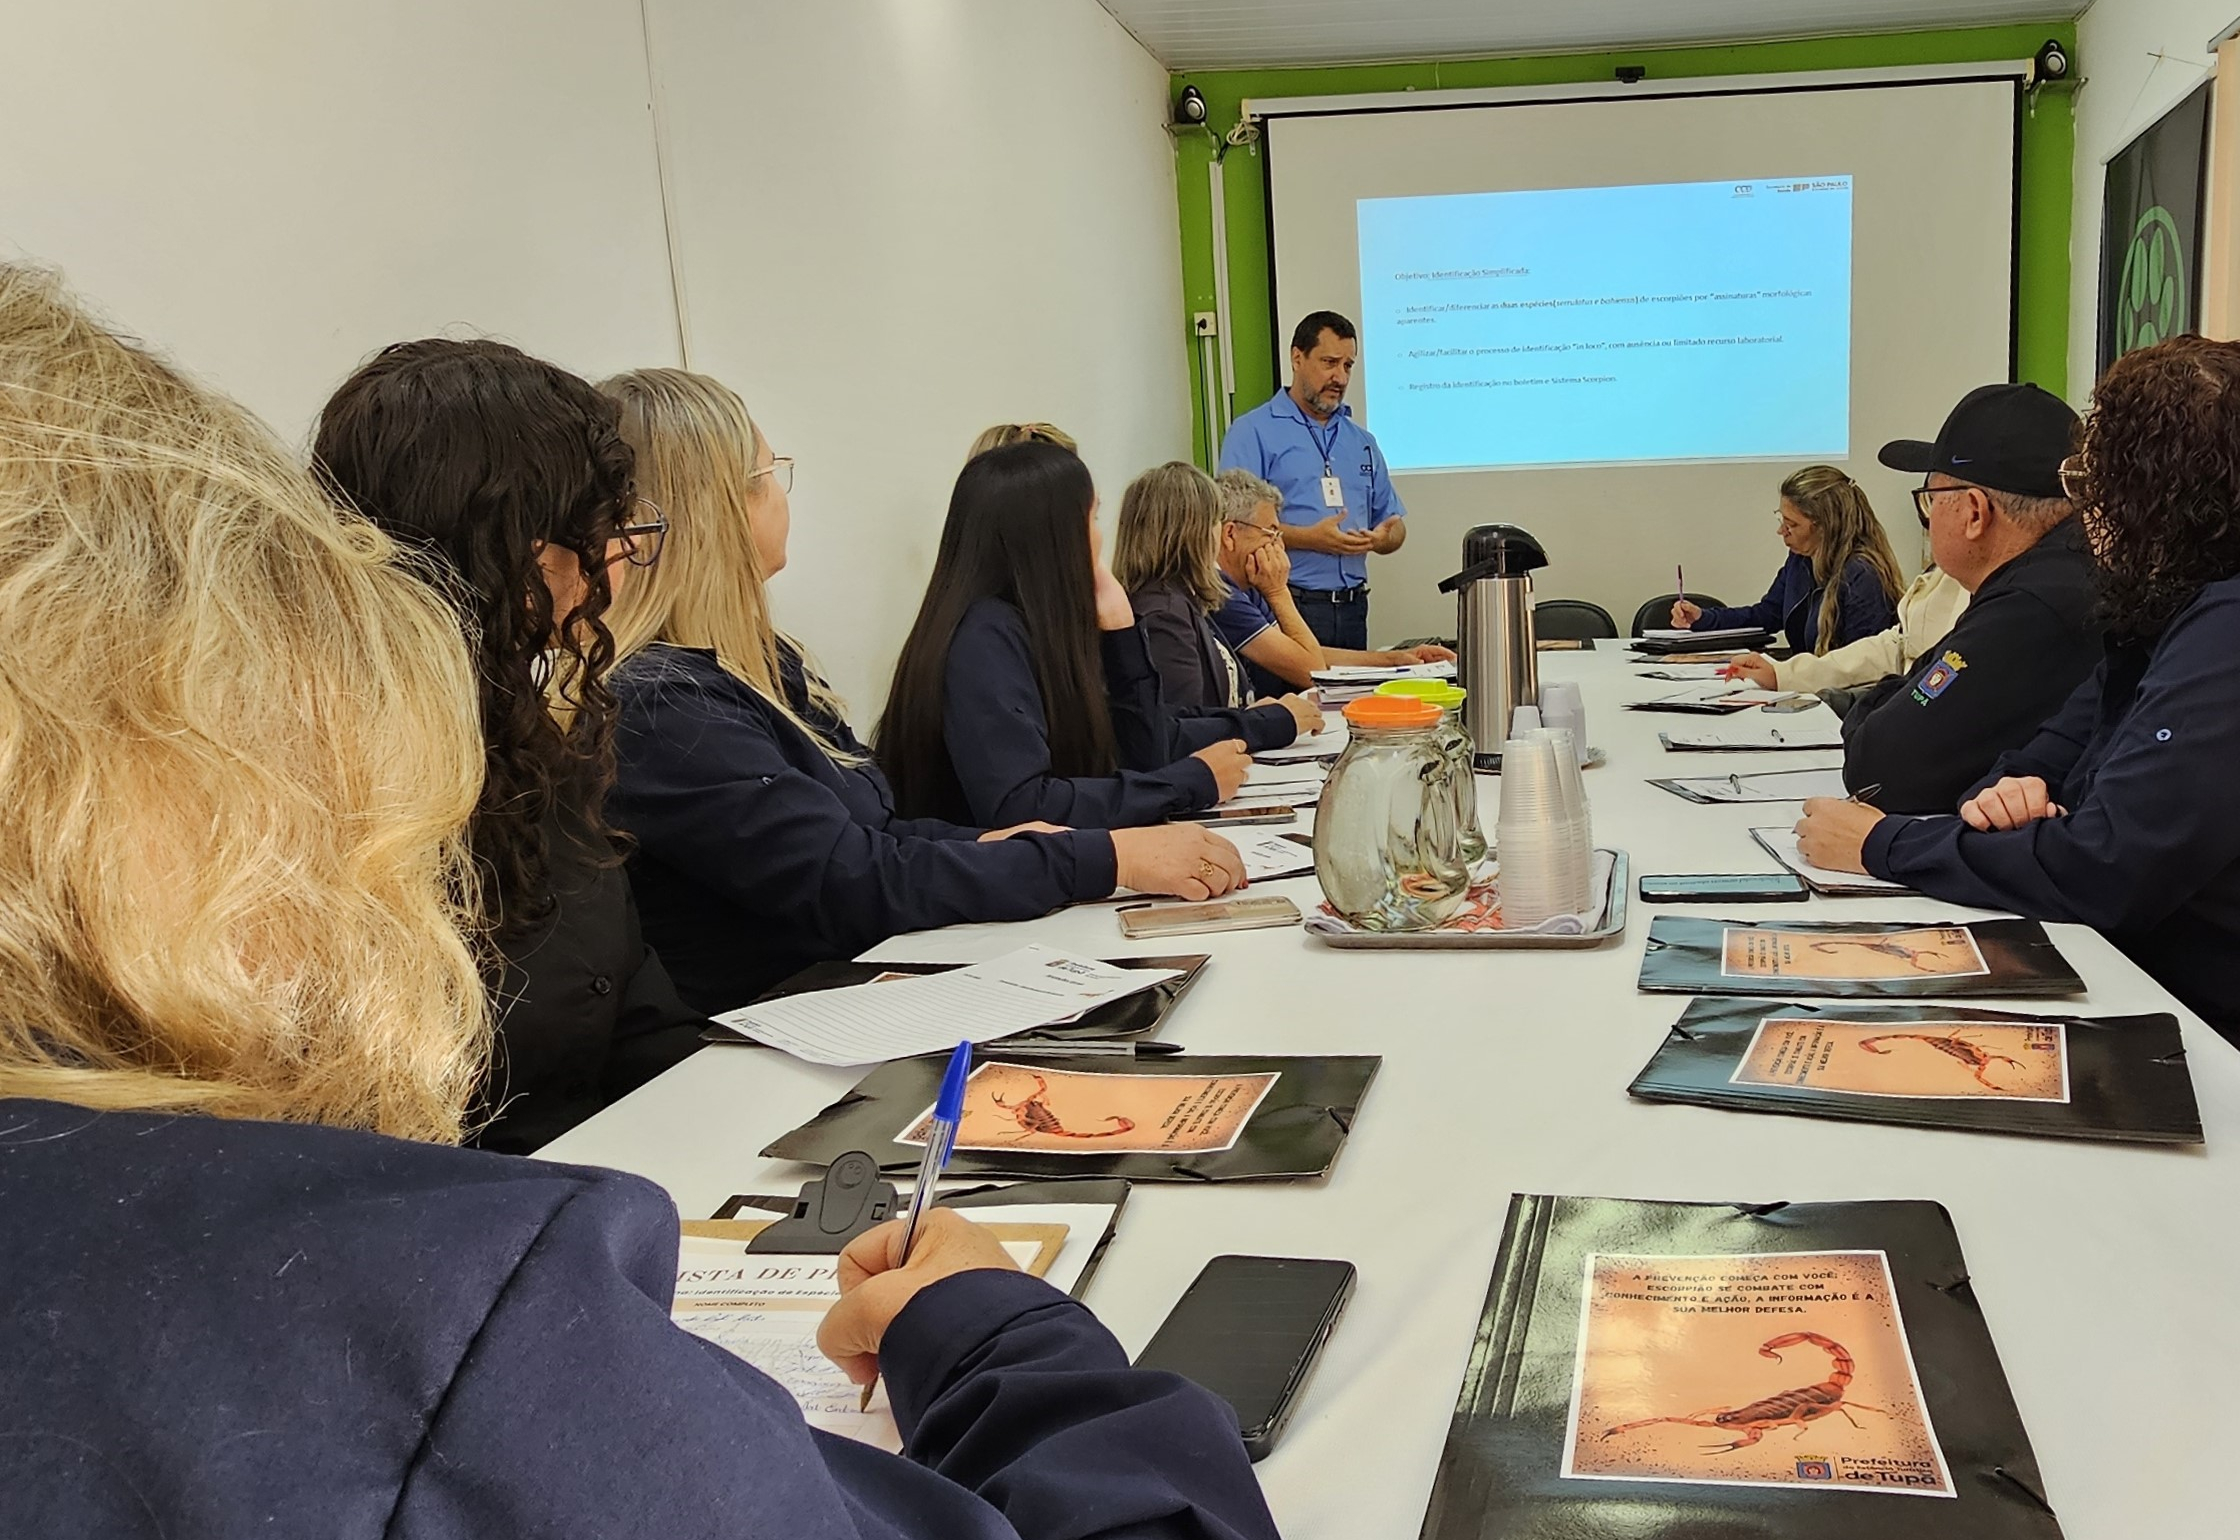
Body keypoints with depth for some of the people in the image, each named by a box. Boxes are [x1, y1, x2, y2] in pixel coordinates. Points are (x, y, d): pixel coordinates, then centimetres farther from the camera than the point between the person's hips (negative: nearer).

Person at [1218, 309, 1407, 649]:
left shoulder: (1362, 442, 19)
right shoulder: (1253, 432, -1)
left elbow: (1394, 525, 20)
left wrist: (1384, 537, -4)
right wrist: (1309, 538, -20)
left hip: (1351, 609, 6)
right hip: (1284, 608, -6)